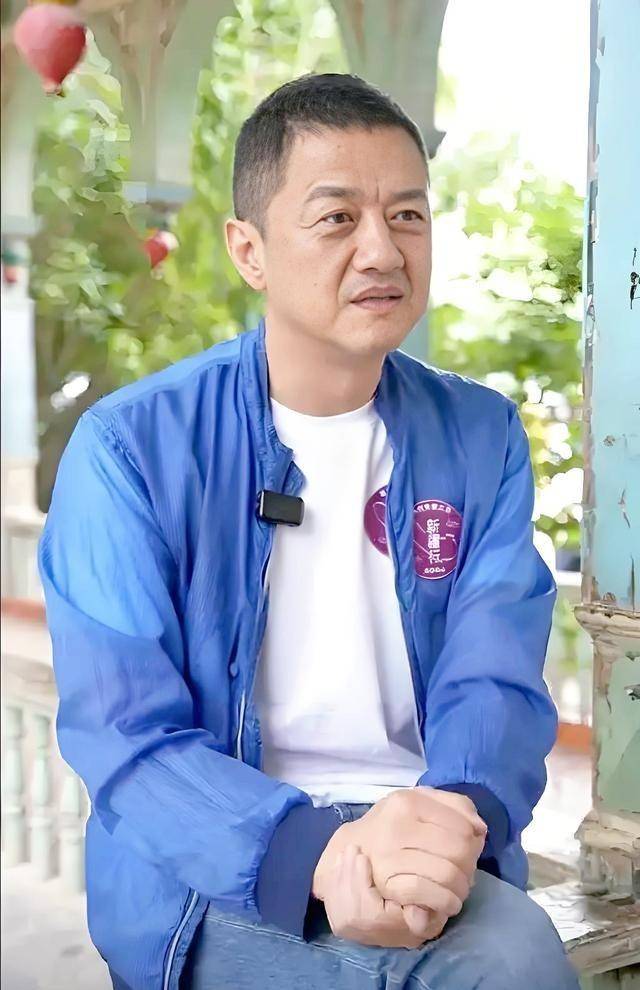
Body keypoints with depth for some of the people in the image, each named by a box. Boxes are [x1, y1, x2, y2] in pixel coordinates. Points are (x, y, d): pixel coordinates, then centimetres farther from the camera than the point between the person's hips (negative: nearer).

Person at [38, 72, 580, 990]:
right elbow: (125, 736, -10)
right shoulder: (130, 447, -5)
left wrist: (450, 819, -25)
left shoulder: (483, 438, 5)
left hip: (439, 855, 4)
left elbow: (496, 685, -2)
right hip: (209, 879, -3)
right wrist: (316, 854, -28)